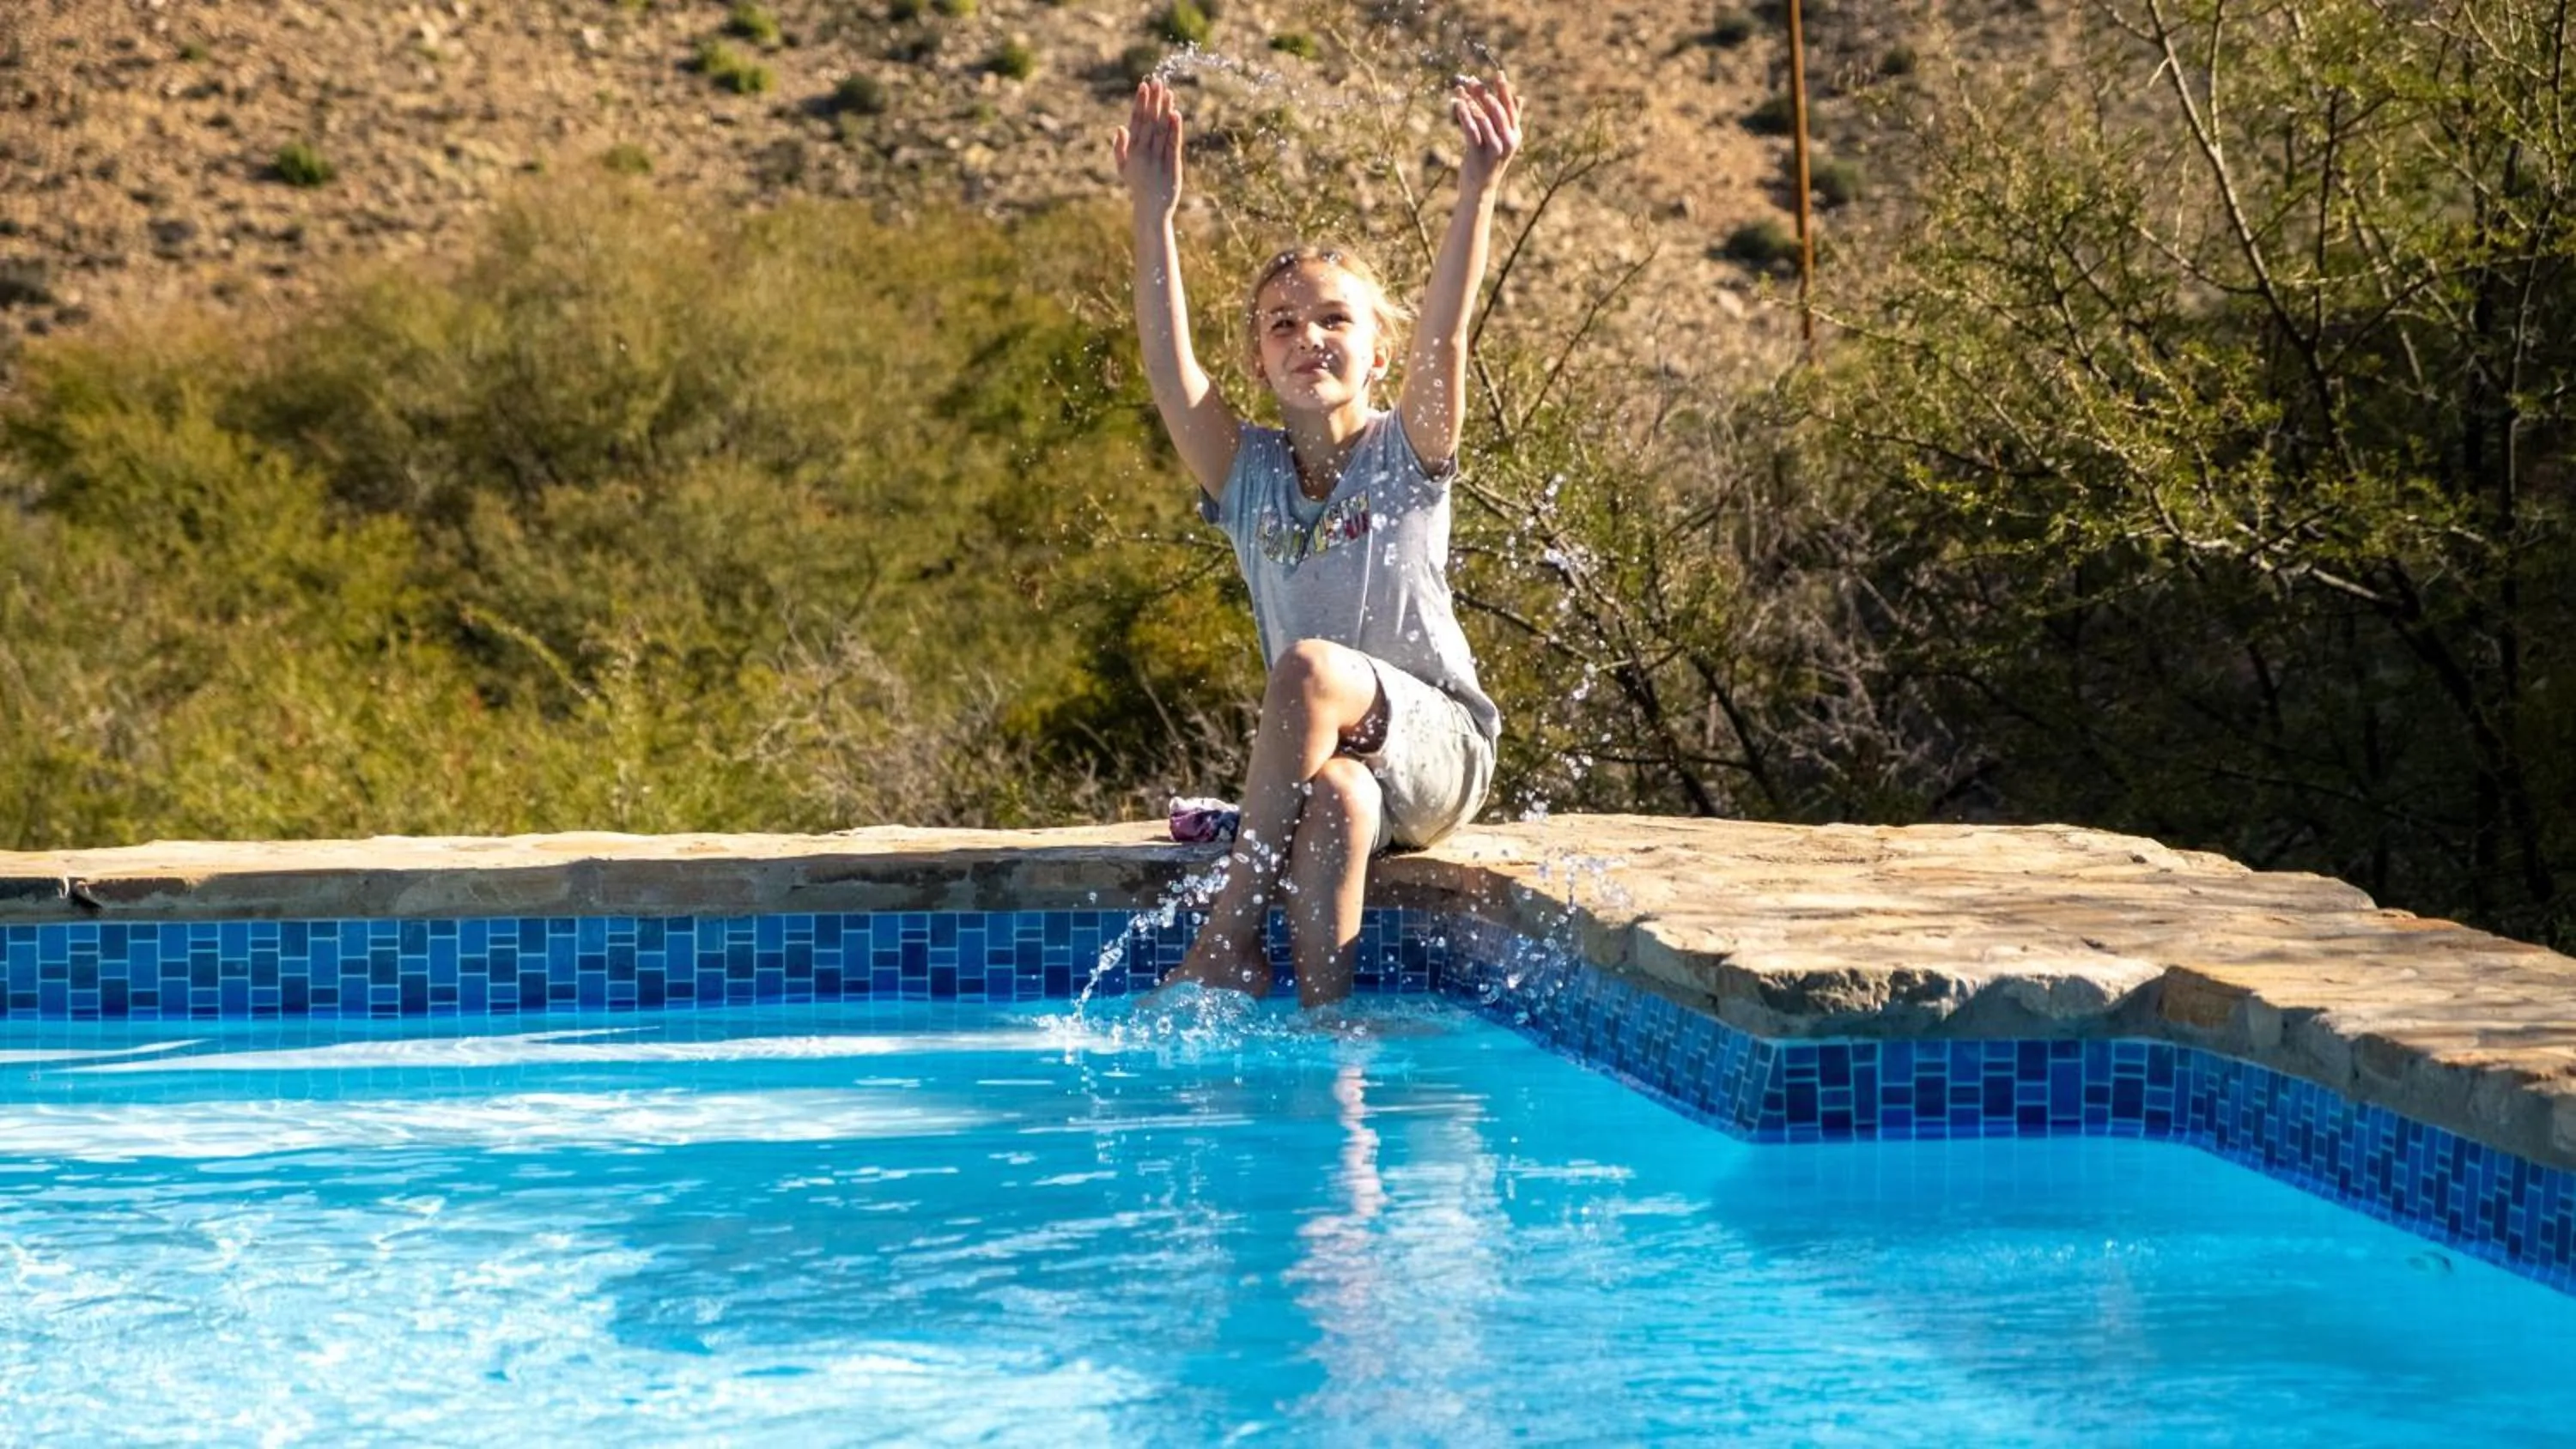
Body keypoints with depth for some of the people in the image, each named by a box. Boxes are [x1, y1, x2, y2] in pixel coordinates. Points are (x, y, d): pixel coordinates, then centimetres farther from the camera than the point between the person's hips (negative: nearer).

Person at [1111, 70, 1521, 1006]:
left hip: (1437, 747, -2)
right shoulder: (1249, 474, 8)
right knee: (1337, 802, -35)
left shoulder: (1406, 457, 0)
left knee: (1309, 667, -33)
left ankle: (1228, 932, -30)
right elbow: (1169, 364, -7)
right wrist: (1154, 214, -16)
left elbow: (1444, 335, -17)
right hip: (1321, 756, 2)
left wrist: (1478, 190, -31)